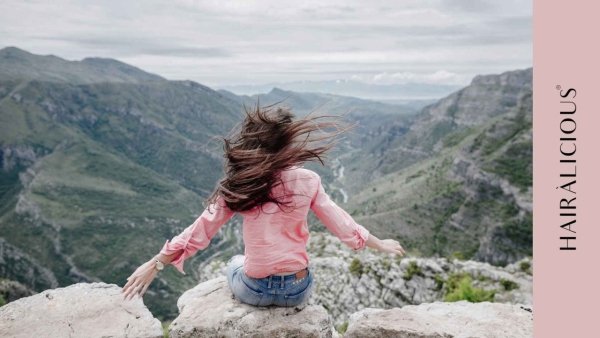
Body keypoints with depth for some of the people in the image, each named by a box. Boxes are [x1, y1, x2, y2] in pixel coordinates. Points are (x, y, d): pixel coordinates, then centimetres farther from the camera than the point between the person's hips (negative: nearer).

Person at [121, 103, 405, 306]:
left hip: (253, 292, 0)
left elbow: (199, 231, -10)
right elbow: (344, 227, -7)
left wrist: (155, 264, 1)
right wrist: (381, 245, 10)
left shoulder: (237, 185, -14)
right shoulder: (307, 181, -14)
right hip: (297, 292, 0)